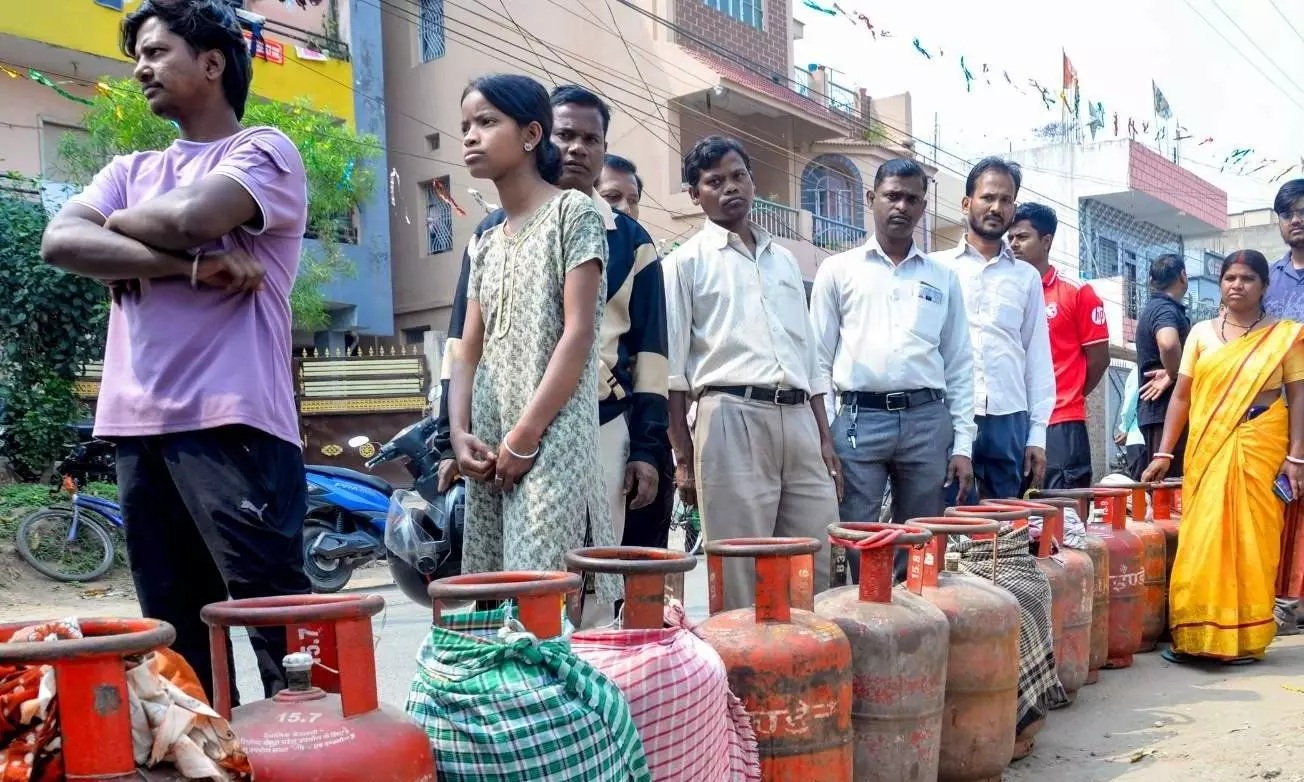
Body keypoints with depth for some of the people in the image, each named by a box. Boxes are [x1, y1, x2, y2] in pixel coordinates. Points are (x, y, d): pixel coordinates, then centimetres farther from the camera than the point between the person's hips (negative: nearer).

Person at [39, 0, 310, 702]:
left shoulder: (264, 151, 4)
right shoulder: (130, 170, 22)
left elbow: (189, 217, -16)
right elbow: (61, 242, 2)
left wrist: (119, 222, 6)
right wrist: (194, 266, -10)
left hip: (230, 425, -6)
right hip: (138, 428, 7)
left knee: (280, 629, -6)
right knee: (177, 645, 12)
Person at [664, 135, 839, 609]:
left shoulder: (784, 259, 20)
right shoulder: (687, 262, 4)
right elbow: (673, 368, 0)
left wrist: (824, 437, 13)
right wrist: (683, 457, -6)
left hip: (798, 417, 5)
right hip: (732, 415, -5)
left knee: (817, 567, 5)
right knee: (740, 571, -3)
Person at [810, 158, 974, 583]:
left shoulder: (943, 279, 13)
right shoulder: (838, 271, 7)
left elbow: (960, 365, 11)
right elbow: (819, 359, 5)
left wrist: (963, 444, 4)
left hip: (927, 420, 2)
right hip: (859, 419, -2)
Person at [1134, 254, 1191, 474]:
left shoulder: (1154, 307, 18)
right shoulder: (1165, 309, -13)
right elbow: (1168, 344, -36)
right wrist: (1173, 375, -19)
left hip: (1159, 409, 10)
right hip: (1166, 409, -10)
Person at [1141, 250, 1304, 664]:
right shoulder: (1202, 332, 8)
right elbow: (1181, 396, 7)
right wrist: (1164, 453, 2)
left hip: (1260, 448, -2)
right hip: (1207, 448, 2)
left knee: (1250, 538, 0)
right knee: (1201, 538, 0)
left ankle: (1244, 638, 11)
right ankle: (1195, 635, 7)